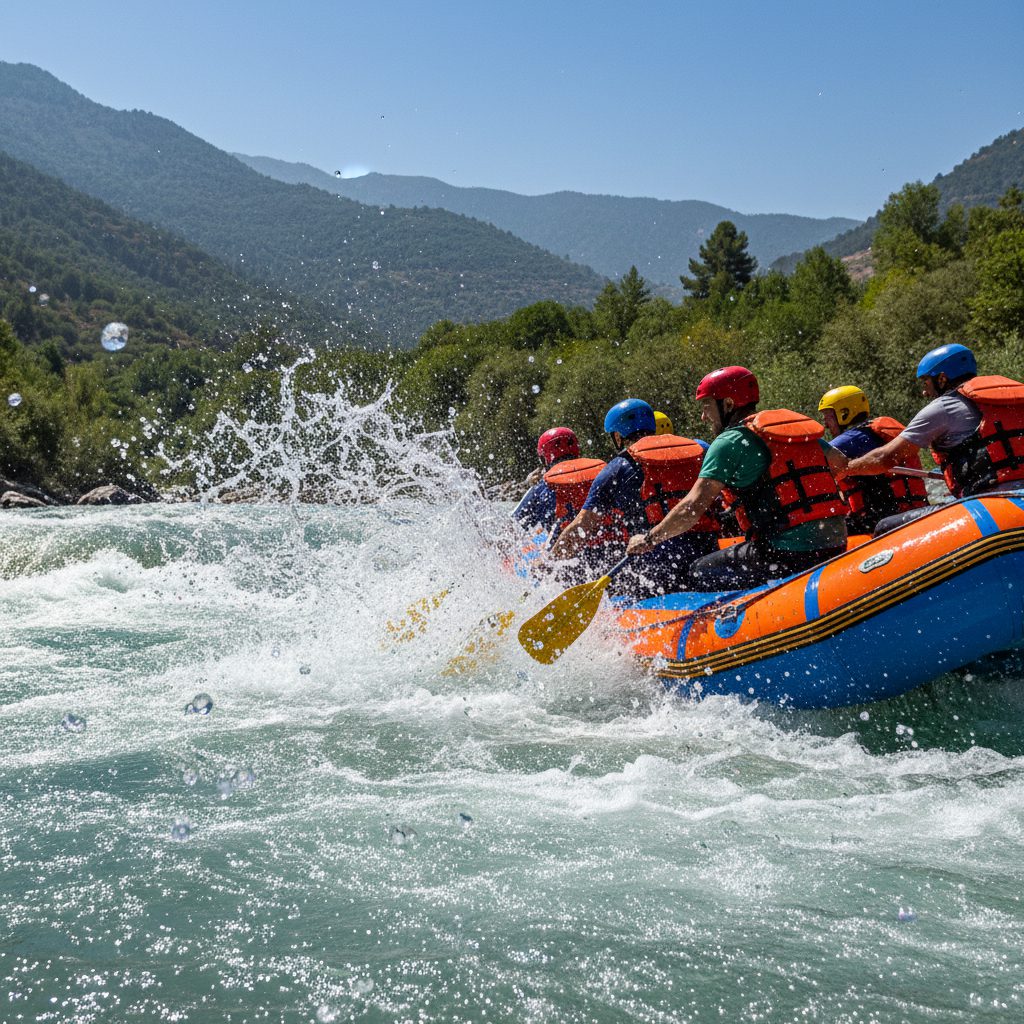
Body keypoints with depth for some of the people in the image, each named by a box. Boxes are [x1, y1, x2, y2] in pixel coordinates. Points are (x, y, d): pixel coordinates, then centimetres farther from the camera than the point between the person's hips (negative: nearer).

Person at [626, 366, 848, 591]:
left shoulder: (730, 442, -5)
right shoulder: (800, 424, 16)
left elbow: (694, 507, -12)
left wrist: (650, 539, 0)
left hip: (786, 554, -8)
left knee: (699, 575, 8)